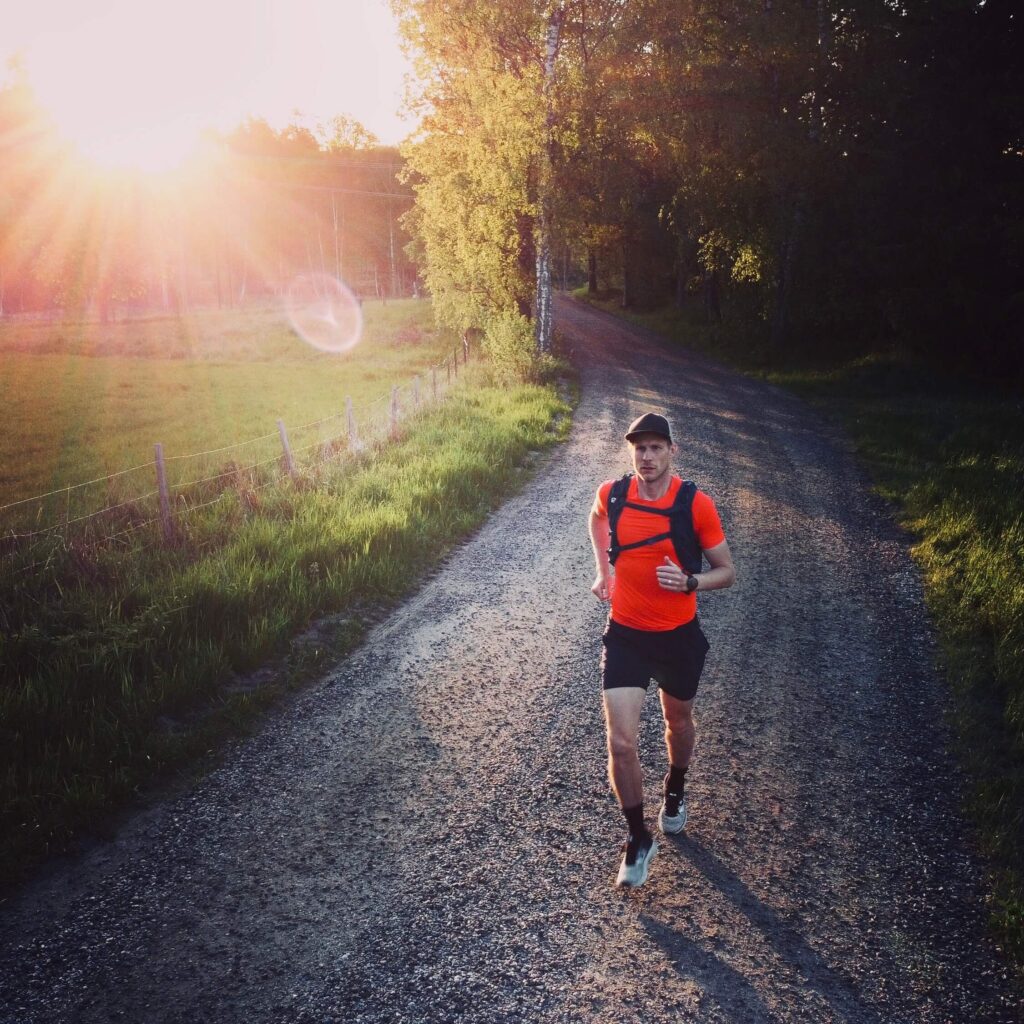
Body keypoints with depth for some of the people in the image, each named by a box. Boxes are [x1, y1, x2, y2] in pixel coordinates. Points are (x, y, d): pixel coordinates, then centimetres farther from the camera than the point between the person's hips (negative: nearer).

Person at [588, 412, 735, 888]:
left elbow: (727, 572, -7)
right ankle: (638, 839, 13)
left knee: (678, 722, 22)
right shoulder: (611, 494, -9)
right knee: (621, 743, -8)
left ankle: (674, 794, 54)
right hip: (625, 635, 0)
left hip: (679, 635, 0)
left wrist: (689, 581, -26)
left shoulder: (697, 504, -15)